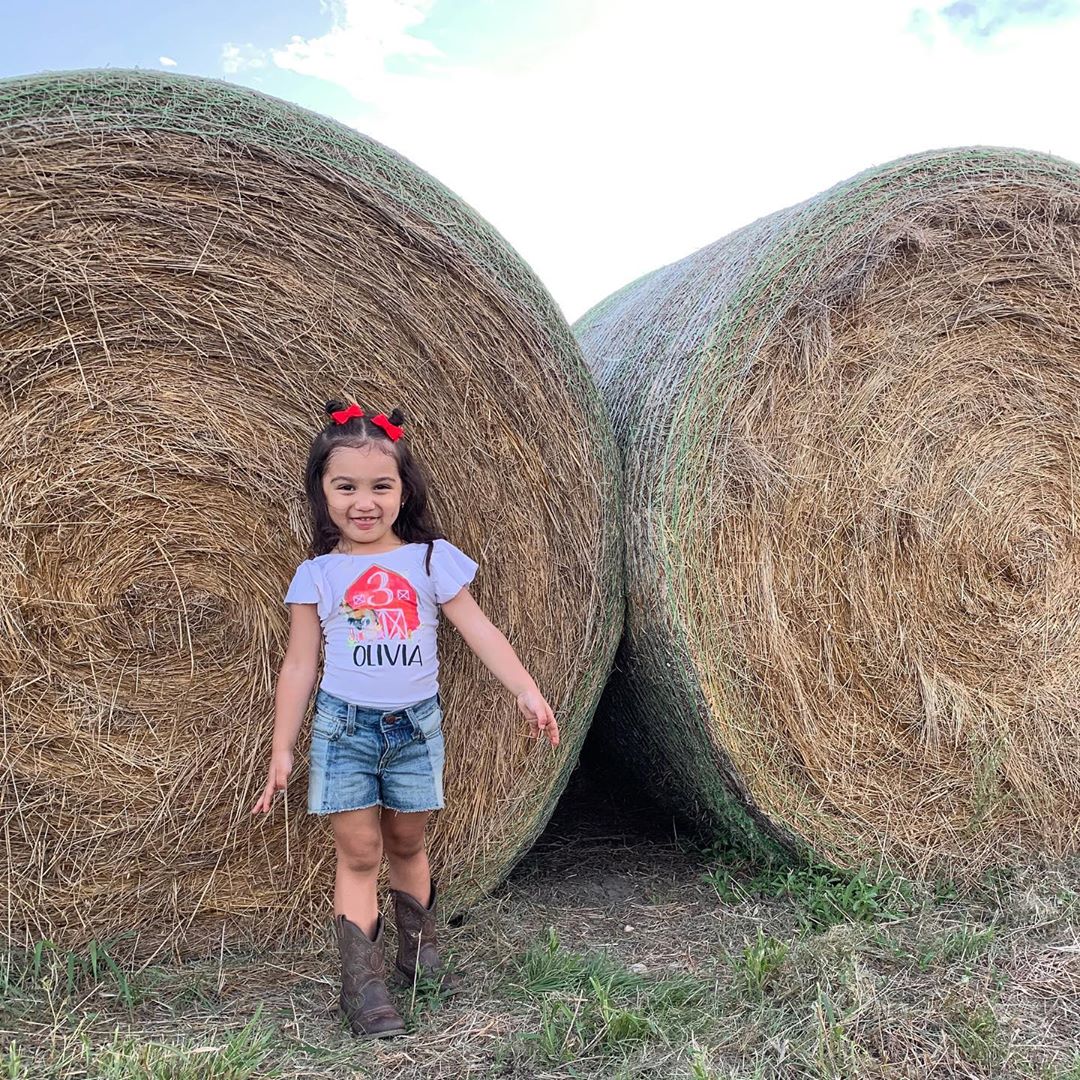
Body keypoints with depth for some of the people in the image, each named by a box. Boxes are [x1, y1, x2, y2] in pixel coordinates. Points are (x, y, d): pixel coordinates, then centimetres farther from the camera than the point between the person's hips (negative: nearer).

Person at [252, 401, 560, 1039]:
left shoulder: (432, 559, -2)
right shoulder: (316, 575, -1)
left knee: (408, 844, 14)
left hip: (415, 724, 1)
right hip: (344, 726, -1)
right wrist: (283, 750, 3)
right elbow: (299, 665, 2)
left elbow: (479, 631, -2)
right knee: (359, 853, 0)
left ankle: (419, 949, 34)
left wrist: (528, 693, -9)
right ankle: (363, 982, 9)